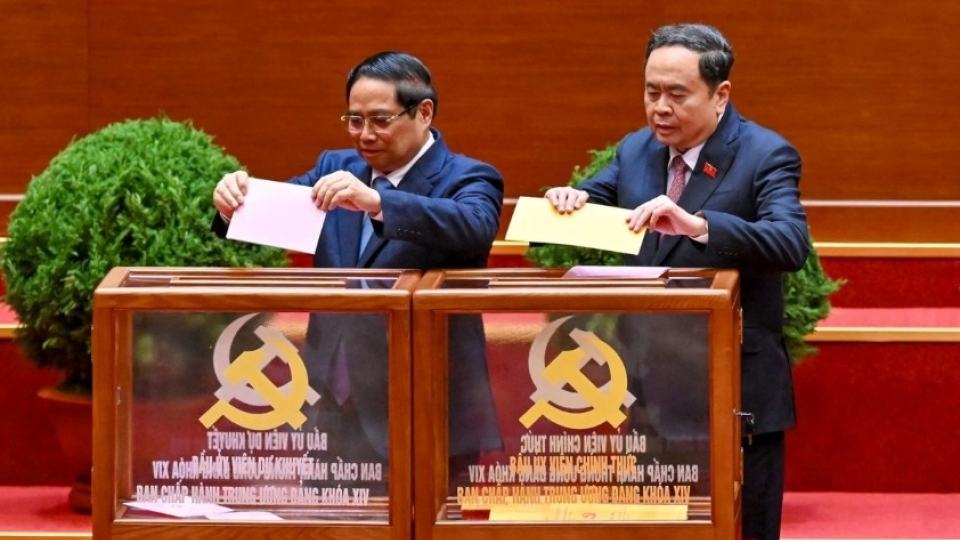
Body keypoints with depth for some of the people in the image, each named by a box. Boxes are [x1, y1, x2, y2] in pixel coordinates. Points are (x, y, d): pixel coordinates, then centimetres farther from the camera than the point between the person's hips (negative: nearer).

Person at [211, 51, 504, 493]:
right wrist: (234, 199, -17)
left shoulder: (467, 179, -4)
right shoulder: (335, 170, 14)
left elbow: (474, 227, -25)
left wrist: (377, 202, -38)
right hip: (336, 411, 5)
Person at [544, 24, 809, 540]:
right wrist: (570, 202, -14)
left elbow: (792, 243, -25)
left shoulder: (766, 155, -11)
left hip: (737, 392, -5)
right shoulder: (635, 150, 9)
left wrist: (697, 224, -40)